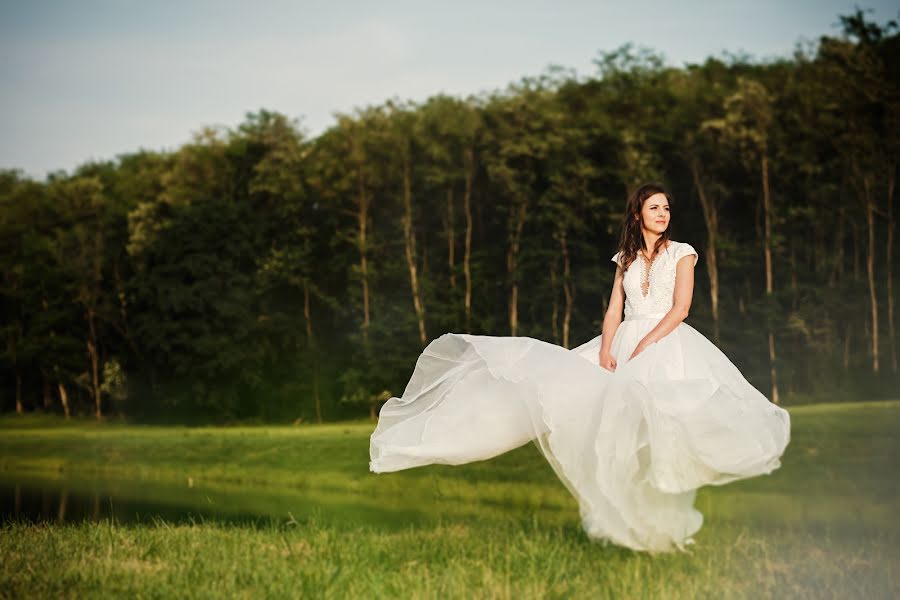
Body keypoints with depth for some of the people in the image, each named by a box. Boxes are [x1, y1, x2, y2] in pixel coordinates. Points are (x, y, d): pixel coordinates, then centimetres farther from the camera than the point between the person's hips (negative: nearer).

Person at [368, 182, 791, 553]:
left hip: (667, 343, -5)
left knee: (654, 420, -25)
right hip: (624, 344, 5)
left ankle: (660, 520, -18)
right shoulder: (626, 258, 17)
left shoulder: (681, 253, 5)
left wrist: (645, 346, -18)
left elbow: (680, 308, -6)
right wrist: (605, 351, -10)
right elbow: (614, 311, 9)